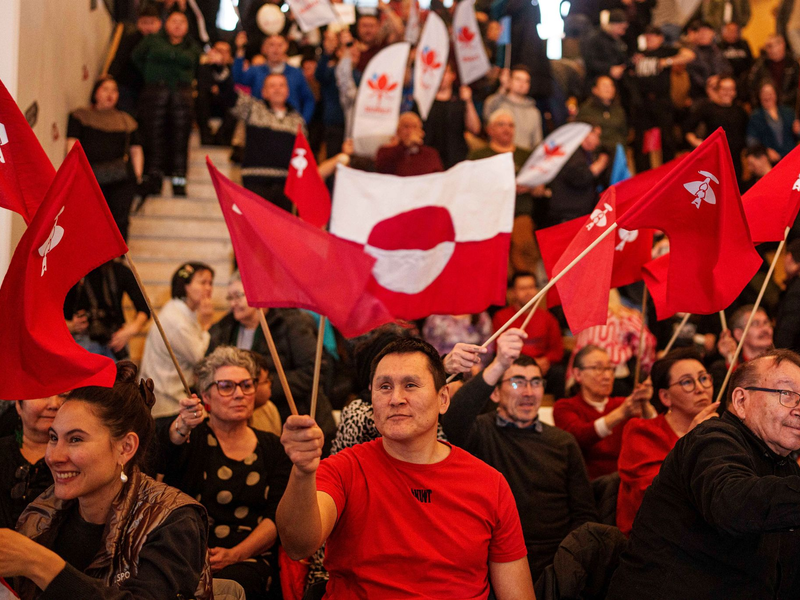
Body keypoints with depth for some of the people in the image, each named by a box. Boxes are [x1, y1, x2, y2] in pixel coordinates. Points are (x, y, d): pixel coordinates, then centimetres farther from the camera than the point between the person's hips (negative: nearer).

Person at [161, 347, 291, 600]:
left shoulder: (270, 447, 16)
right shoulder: (193, 436, 8)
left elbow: (277, 516, 6)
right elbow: (169, 451, -19)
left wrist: (234, 554, -11)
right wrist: (181, 427, -44)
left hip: (247, 559, 1)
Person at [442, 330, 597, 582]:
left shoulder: (563, 442, 16)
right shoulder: (480, 432, 4)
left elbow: (584, 514, 14)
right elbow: (452, 422, -22)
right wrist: (498, 366, -34)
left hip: (558, 565, 4)